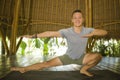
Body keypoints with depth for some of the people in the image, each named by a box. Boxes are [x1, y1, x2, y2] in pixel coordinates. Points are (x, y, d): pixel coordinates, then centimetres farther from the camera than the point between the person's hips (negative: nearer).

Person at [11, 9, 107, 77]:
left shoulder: (87, 30, -17)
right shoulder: (67, 31, -21)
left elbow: (104, 32, -22)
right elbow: (50, 33, -22)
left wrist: (93, 33, -43)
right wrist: (33, 36, -25)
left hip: (81, 57, 2)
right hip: (68, 57, -1)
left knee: (98, 56, -22)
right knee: (47, 64, -9)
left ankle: (84, 69, 3)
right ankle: (24, 69, 4)